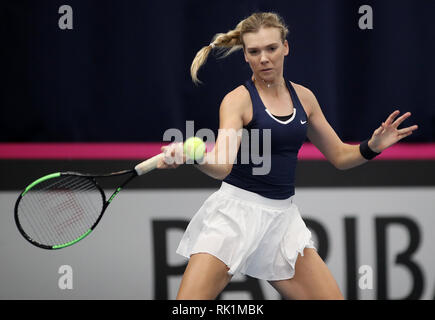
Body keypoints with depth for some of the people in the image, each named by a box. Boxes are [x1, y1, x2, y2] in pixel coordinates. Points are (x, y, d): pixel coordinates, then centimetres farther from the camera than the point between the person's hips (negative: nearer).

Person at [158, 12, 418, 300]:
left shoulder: (303, 97, 9)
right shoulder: (238, 100, -7)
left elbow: (339, 156, 17)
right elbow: (222, 165, -23)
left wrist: (373, 146, -3)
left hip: (283, 216, 5)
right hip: (237, 210, -5)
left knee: (331, 296, -2)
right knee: (190, 304, -17)